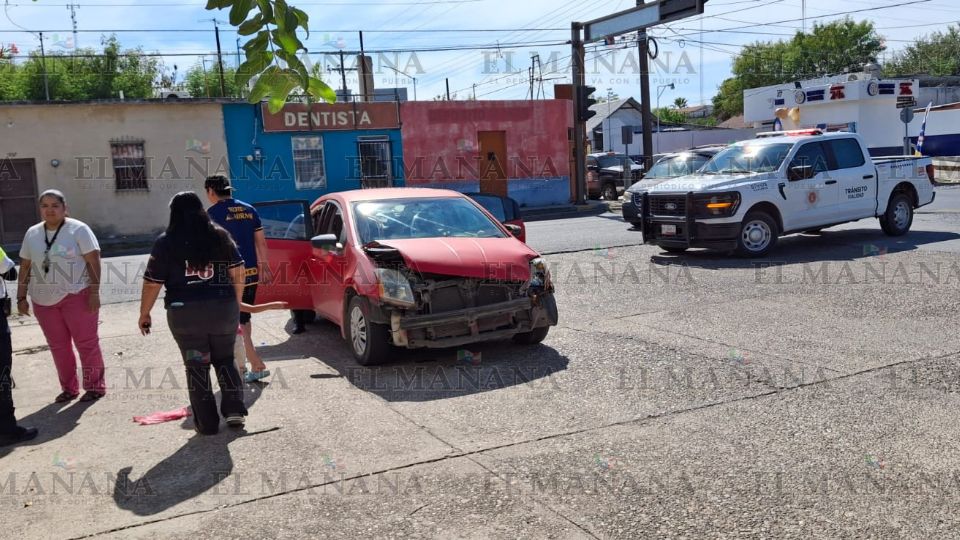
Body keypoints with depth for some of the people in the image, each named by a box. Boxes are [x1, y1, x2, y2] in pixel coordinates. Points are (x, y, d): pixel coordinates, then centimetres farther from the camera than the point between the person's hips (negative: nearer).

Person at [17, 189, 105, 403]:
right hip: (44, 300, 5)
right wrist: (21, 297, 11)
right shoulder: (32, 233, 10)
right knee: (58, 346, 10)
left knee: (86, 342, -2)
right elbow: (25, 267, 14)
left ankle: (95, 386, 7)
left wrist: (94, 292, -16)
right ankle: (68, 388, 20)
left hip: (76, 296, -5)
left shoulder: (78, 229, -5)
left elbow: (94, 261, -9)